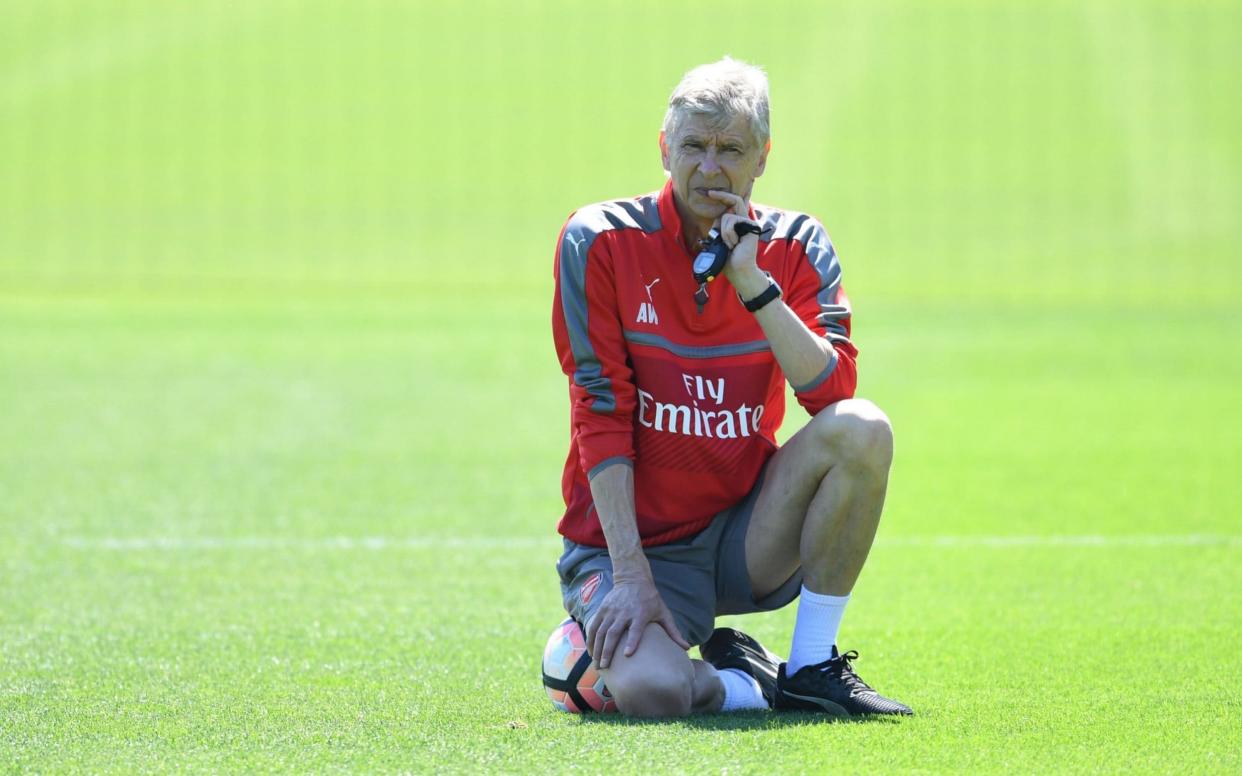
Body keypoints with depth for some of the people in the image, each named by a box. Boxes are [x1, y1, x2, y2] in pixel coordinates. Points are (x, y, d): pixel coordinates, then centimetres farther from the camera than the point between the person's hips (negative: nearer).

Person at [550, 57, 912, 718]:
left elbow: (831, 390, -13)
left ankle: (810, 668, -11)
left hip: (746, 536, 3)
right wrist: (632, 576, -18)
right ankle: (738, 679, 5)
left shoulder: (794, 247, 1)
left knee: (862, 429, -24)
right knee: (652, 691, -34)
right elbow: (601, 418, -12)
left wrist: (753, 282, -22)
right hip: (631, 539, -3)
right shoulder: (600, 242, -8)